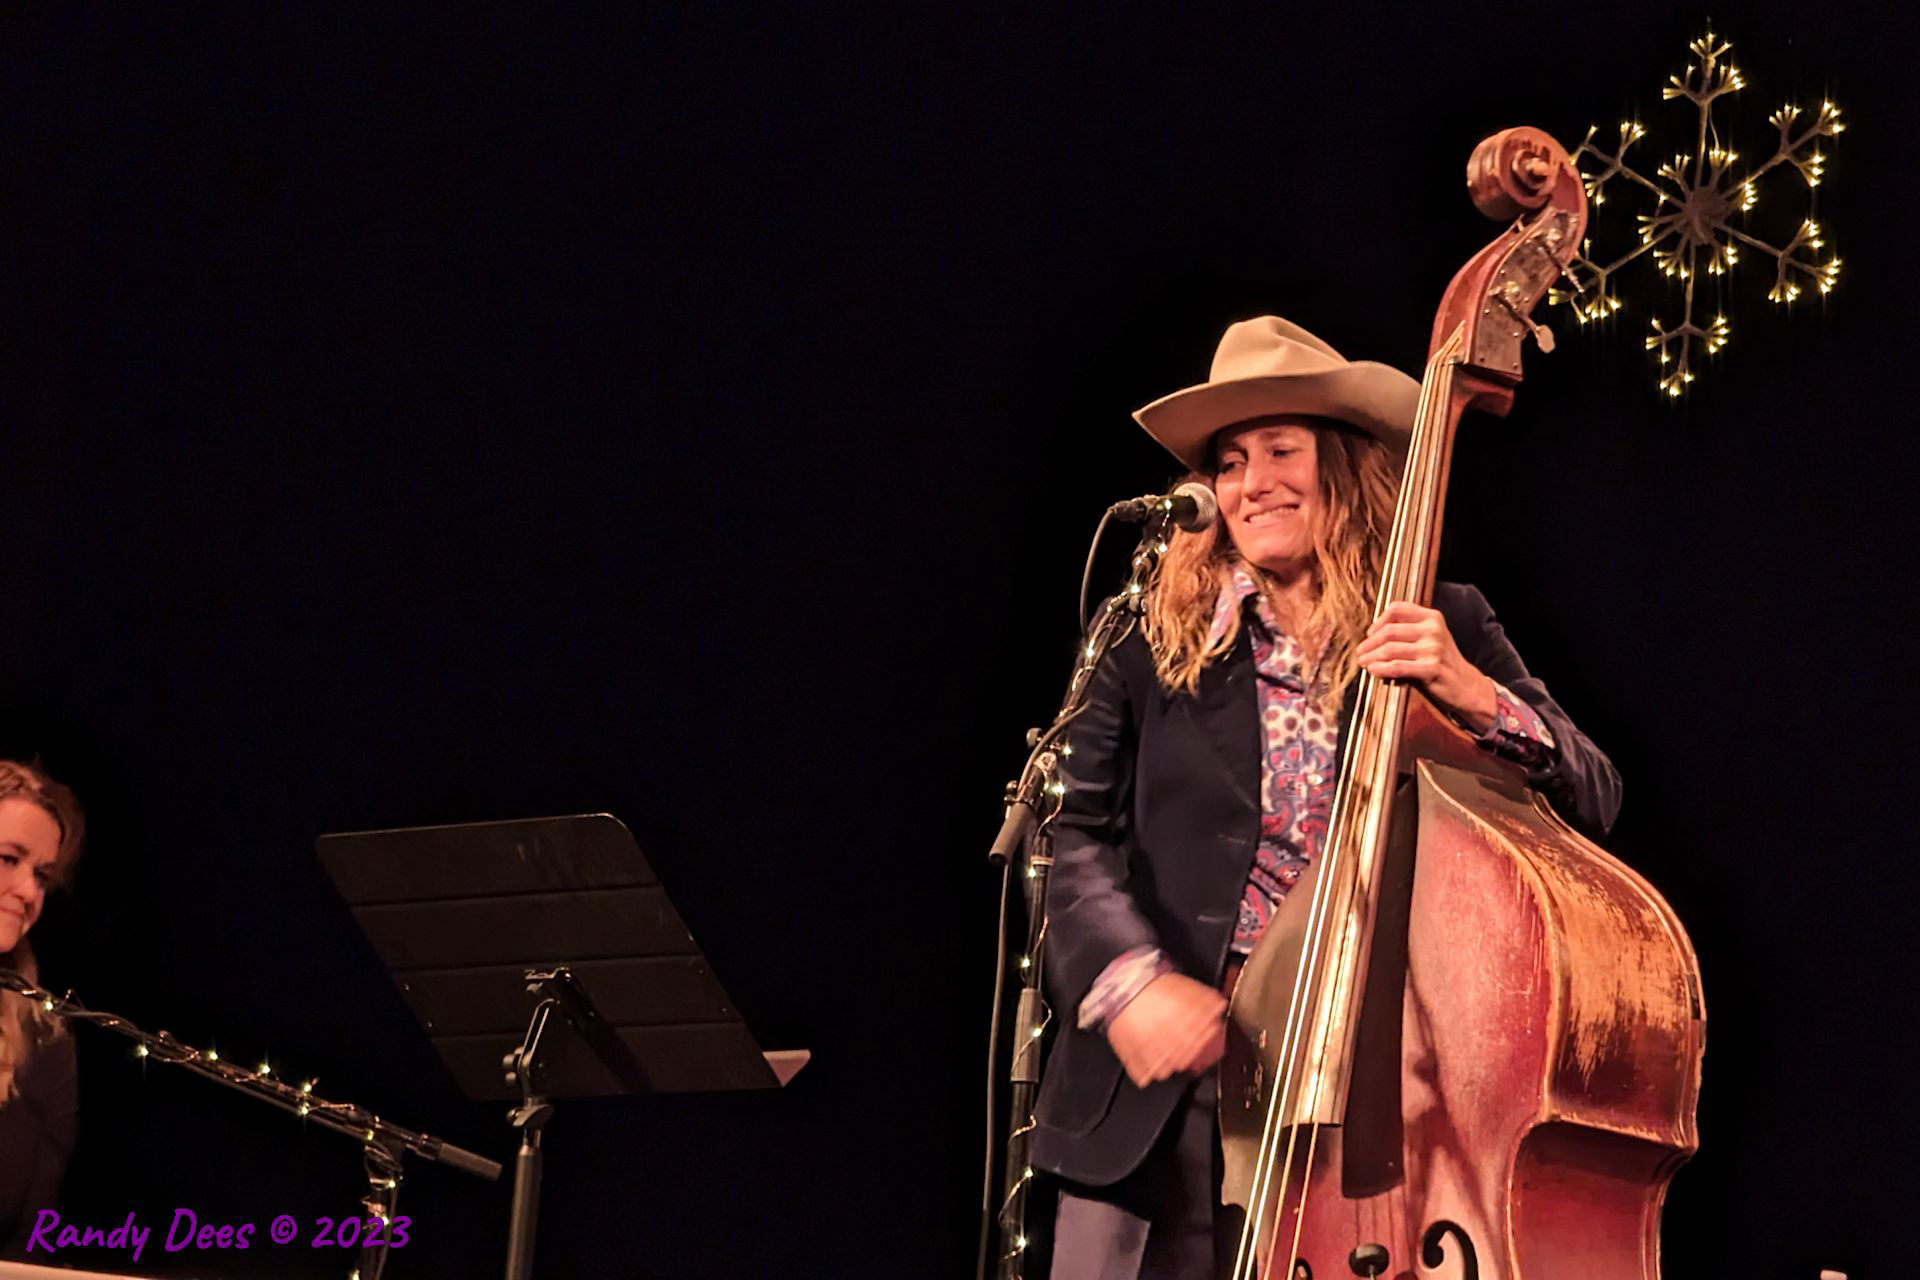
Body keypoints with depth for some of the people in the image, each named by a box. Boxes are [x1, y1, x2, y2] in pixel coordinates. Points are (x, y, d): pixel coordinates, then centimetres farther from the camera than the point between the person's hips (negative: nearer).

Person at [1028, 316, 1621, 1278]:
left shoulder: (1446, 632, 7)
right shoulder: (1160, 641, 8)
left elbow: (1594, 800, -2)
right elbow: (1081, 837, 3)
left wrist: (1475, 696, -18)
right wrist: (1128, 977, -14)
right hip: (1168, 1089, 1)